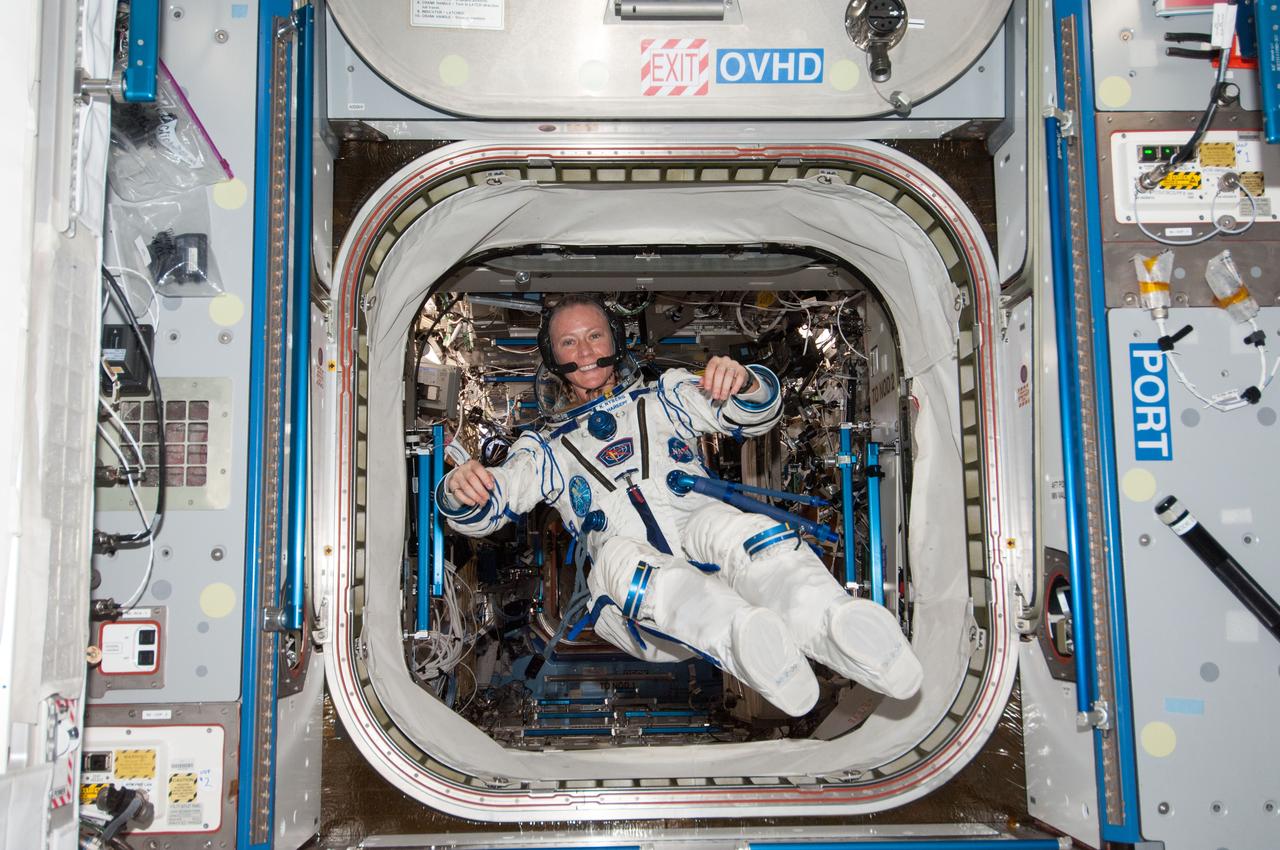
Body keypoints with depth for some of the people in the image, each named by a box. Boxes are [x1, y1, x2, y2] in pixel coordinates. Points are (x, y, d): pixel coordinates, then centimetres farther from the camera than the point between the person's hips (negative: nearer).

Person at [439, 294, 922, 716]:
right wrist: (461, 491, -10)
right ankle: (748, 638, -61)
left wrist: (745, 384, -6)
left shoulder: (663, 398, 29)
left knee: (720, 525, -34)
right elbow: (485, 513, 15)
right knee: (617, 558, -35)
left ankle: (836, 624, -58)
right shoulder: (547, 449, 29)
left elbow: (758, 415, 19)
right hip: (641, 614, 0)